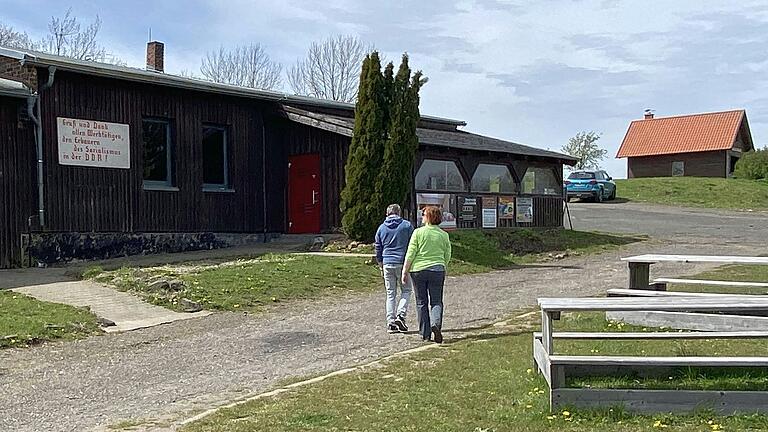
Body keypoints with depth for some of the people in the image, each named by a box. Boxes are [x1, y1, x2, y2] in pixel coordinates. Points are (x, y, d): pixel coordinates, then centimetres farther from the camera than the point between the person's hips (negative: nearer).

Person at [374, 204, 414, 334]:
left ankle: (390, 322, 5)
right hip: (403, 263, -3)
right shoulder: (407, 225, 1)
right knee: (406, 290, 11)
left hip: (387, 264, 3)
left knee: (390, 294, 9)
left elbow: (378, 251, 13)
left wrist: (381, 267, 22)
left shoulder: (381, 228, 9)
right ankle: (400, 315, -6)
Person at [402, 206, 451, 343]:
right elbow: (447, 256, 8)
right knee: (436, 301, 8)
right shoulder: (444, 235, 4)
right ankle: (436, 324, -19)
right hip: (437, 270, 1)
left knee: (421, 302, 8)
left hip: (418, 270, -1)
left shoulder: (418, 232, -5)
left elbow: (410, 254, -7)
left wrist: (405, 271, -1)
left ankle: (425, 333, 10)